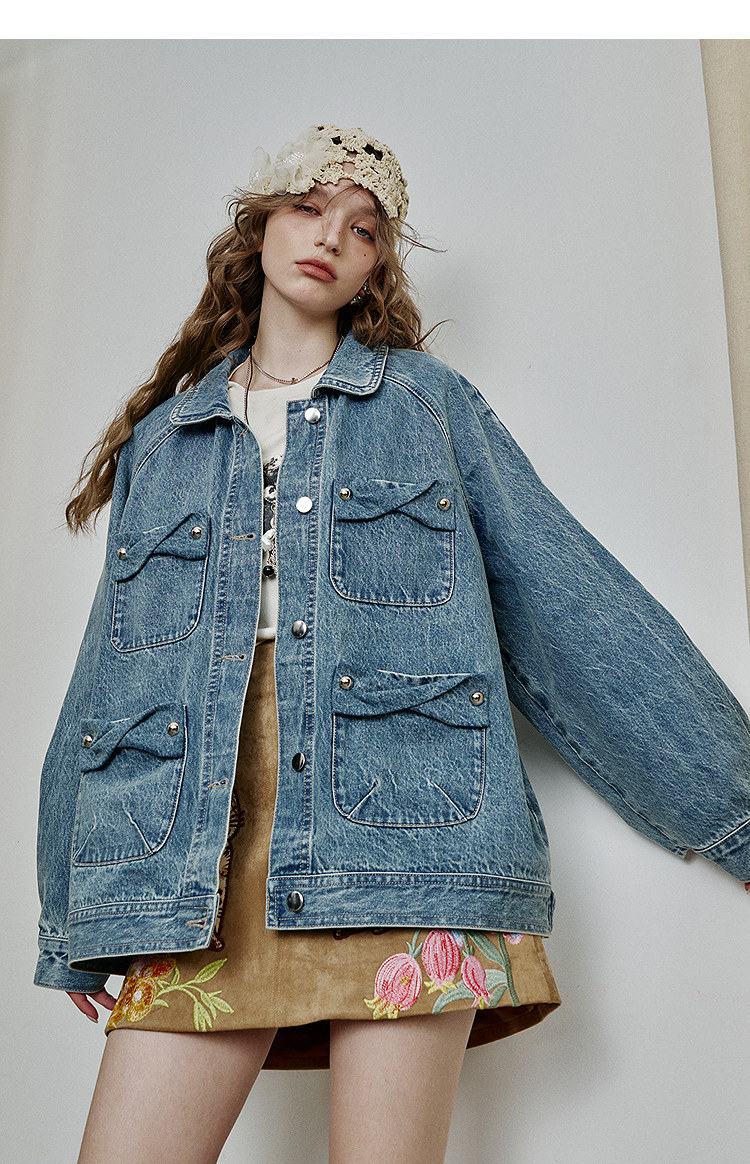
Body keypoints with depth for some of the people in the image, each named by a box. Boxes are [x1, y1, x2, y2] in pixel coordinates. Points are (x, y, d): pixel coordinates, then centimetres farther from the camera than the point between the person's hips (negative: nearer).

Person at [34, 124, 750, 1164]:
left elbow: (570, 600, 8)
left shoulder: (431, 400, 13)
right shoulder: (160, 437, 18)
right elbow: (103, 683, 17)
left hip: (401, 829, -1)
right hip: (193, 866, 2)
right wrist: (71, 929, 14)